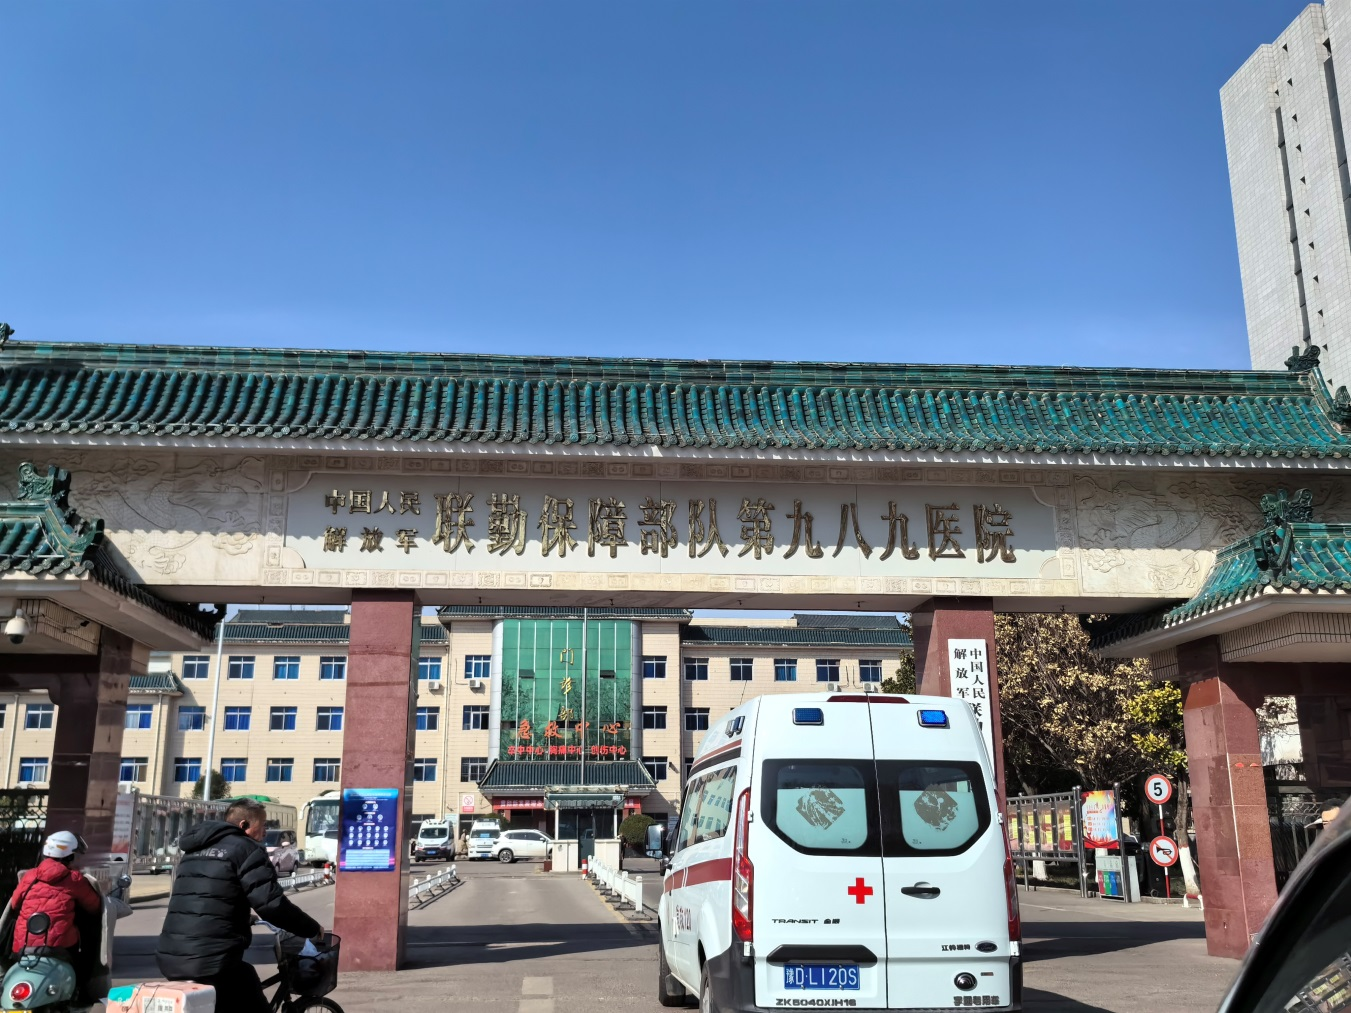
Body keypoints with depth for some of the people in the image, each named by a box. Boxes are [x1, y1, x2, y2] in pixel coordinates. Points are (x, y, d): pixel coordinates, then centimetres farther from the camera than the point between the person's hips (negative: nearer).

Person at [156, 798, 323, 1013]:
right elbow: (272, 904, -13)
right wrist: (313, 930, 0)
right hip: (212, 961, -8)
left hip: (170, 958, 8)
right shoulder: (247, 848, -5)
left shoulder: (195, 848, 19)